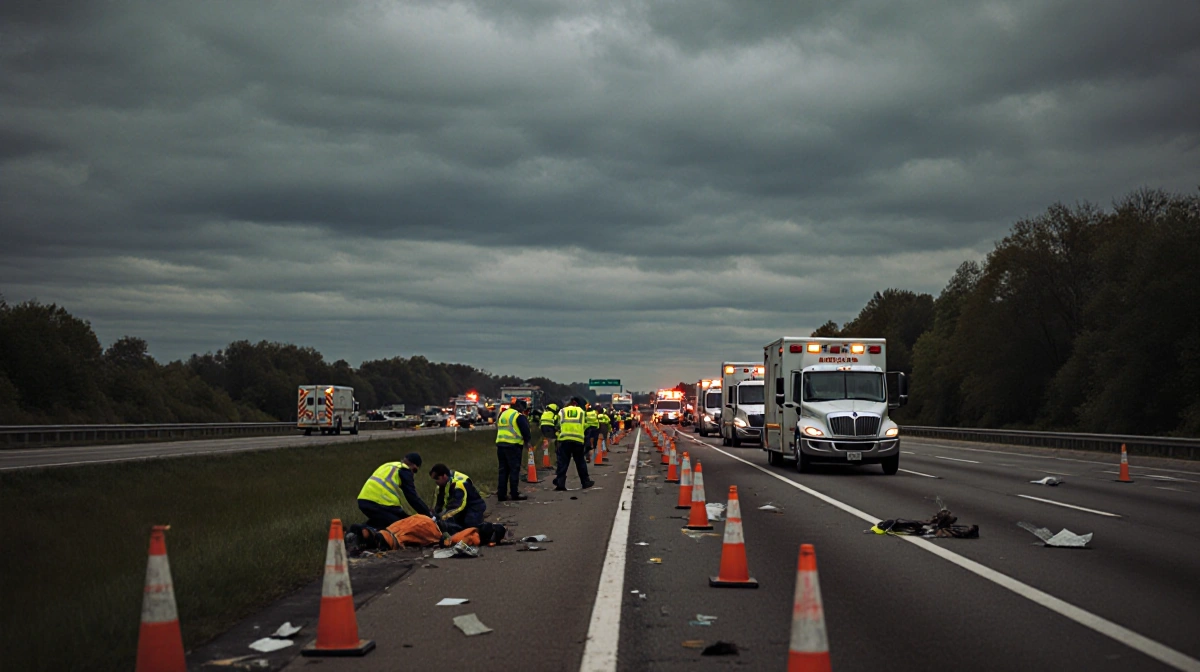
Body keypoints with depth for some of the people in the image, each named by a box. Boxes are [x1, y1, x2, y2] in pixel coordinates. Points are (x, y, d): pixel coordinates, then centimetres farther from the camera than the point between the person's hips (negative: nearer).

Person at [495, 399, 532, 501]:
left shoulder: (502, 415, 18)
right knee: (514, 470, -2)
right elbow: (526, 431, -5)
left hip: (500, 444, 7)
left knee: (503, 470, 10)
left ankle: (501, 494, 8)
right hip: (513, 446, -7)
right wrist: (528, 440, 14)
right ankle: (514, 494, -2)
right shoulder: (519, 416, -7)